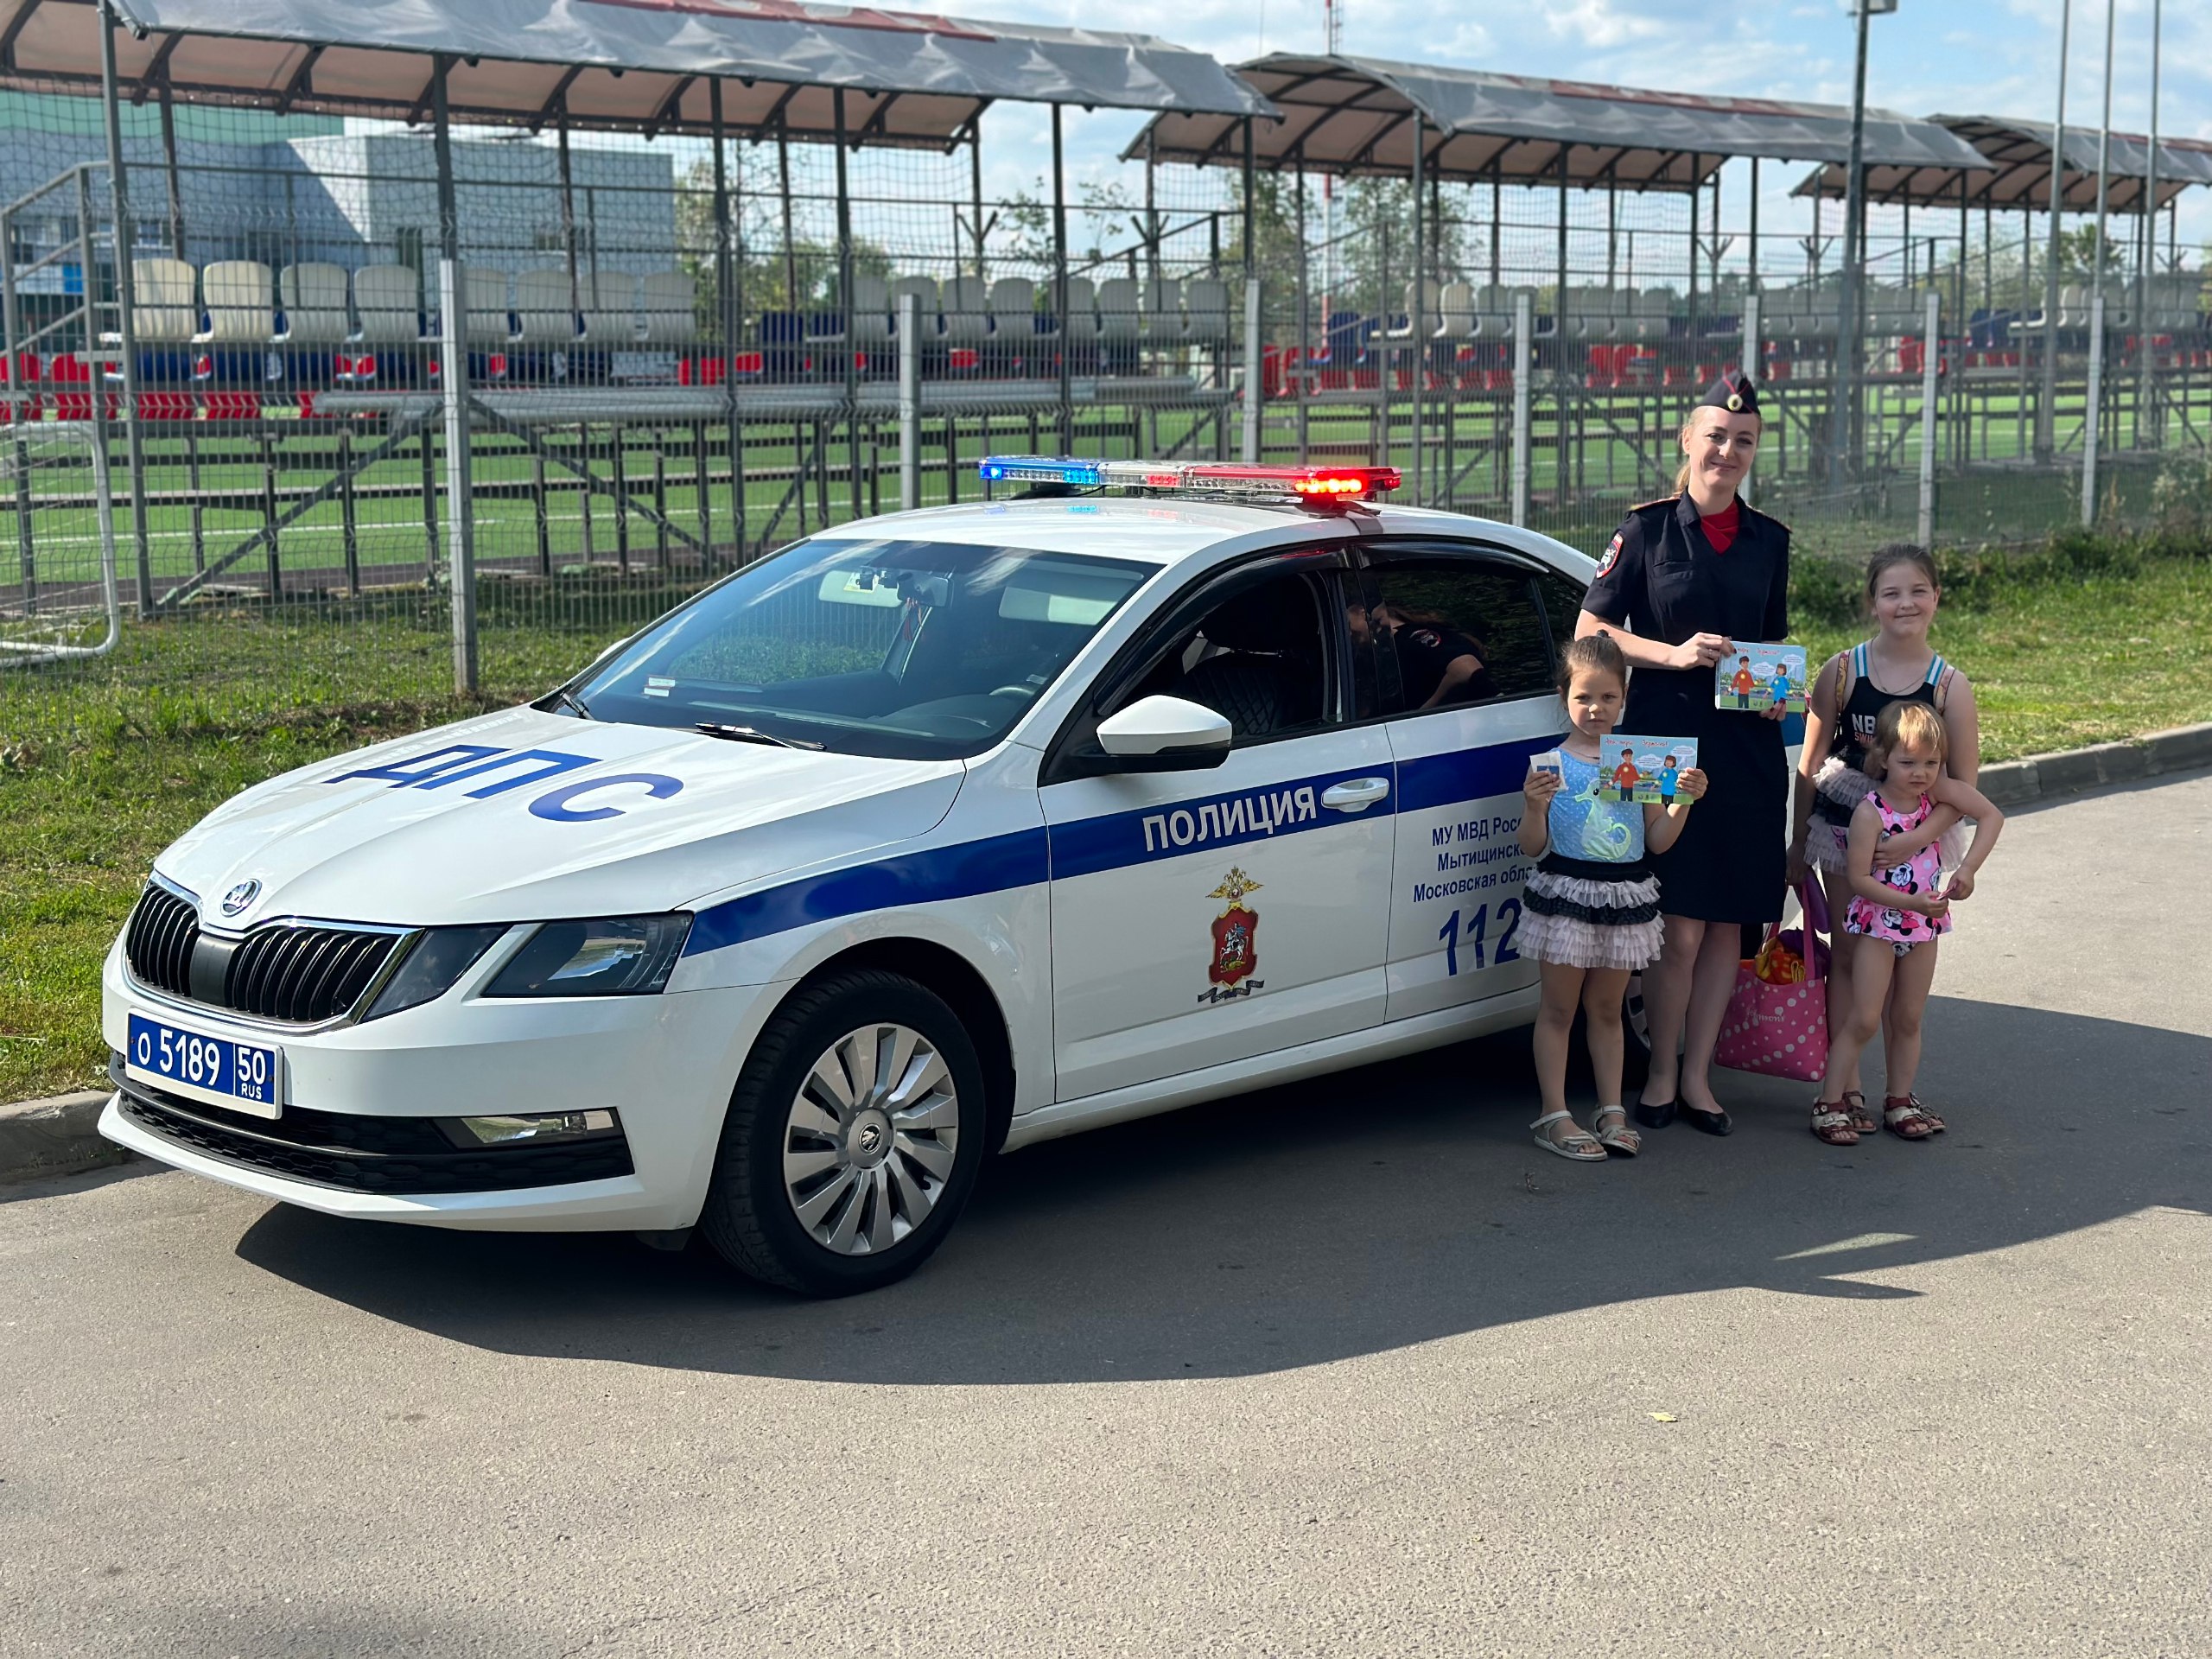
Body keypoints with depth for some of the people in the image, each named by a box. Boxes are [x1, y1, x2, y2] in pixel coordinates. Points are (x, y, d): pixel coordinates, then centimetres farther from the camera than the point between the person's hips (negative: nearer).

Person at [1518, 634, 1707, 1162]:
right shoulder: (1551, 765, -5)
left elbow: (1657, 840, 6)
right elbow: (1533, 848, -5)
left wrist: (1683, 801, -8)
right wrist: (1535, 807, -23)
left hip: (1625, 899, 3)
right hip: (1565, 895, -3)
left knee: (1606, 1008, 13)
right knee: (1559, 1008, 3)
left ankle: (1611, 1111, 19)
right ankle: (1554, 1116, 7)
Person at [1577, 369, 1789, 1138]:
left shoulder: (1769, 541, 12)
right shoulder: (1648, 528, 0)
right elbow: (1590, 630, -1)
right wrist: (1673, 653, -14)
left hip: (1747, 746, 4)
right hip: (1664, 737, -4)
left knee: (1729, 922, 5)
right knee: (1680, 923, -6)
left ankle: (1697, 1075, 17)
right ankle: (1661, 1073, 11)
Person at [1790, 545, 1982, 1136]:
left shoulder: (1950, 686, -7)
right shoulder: (1841, 671, -6)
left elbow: (1963, 784, -7)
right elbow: (1811, 764, 1)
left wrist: (1917, 839, -20)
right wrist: (1798, 844, 4)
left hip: (1919, 834, 0)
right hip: (1845, 827, 0)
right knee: (1848, 955, 3)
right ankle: (1846, 1086, 8)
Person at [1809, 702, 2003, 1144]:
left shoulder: (1936, 791, -8)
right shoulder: (1870, 812, -20)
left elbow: (1992, 816, -6)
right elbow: (1859, 878, -19)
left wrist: (1967, 868, -16)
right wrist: (1911, 902, -25)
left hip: (1924, 925, 5)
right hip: (1877, 923, -5)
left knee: (1908, 1019, 12)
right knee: (1864, 1019, -6)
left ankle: (1900, 1101, 23)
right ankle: (1829, 1104, 1)